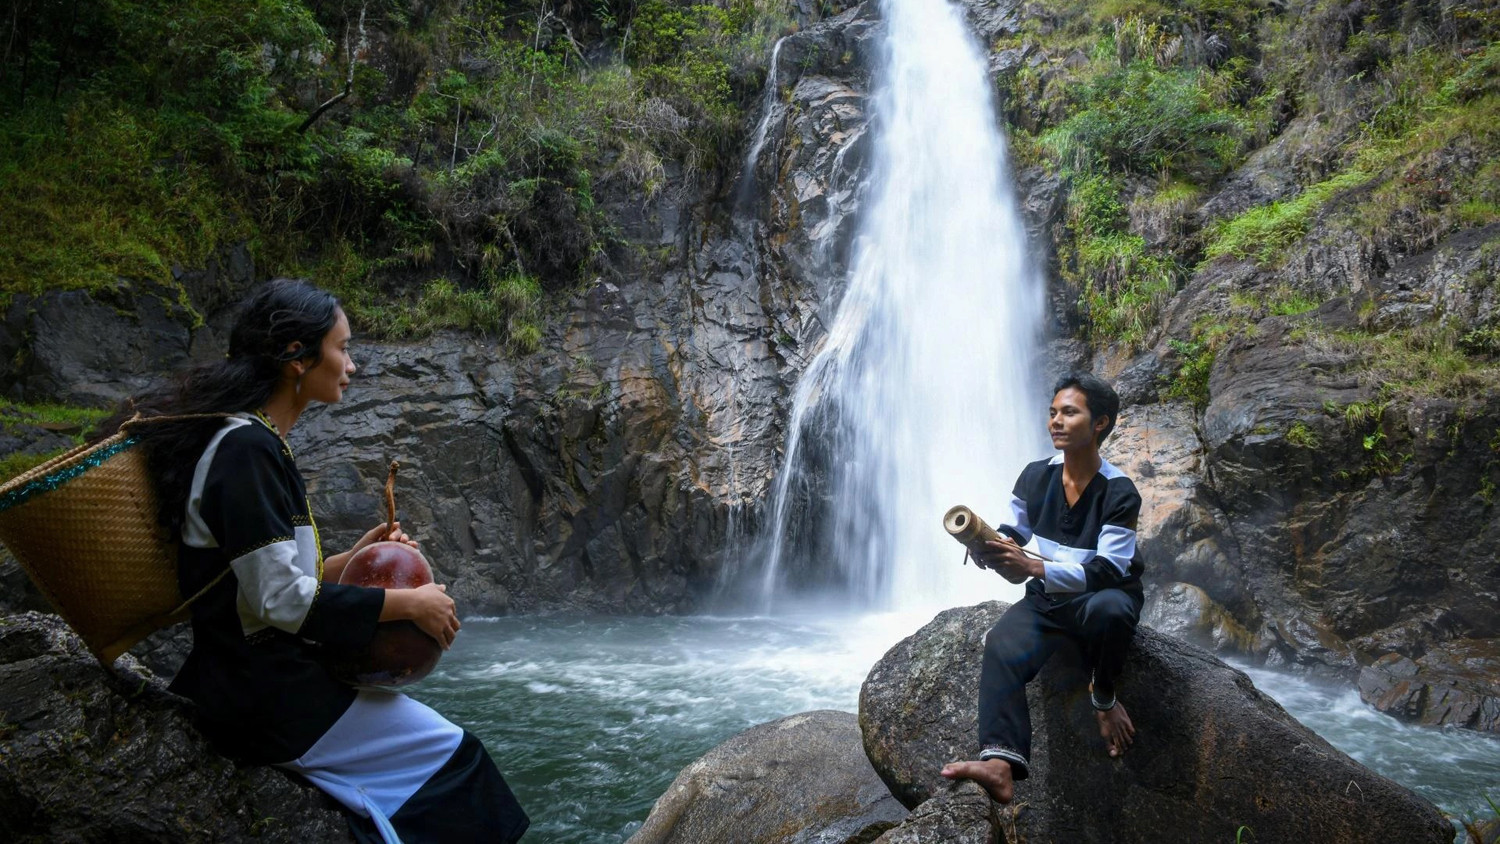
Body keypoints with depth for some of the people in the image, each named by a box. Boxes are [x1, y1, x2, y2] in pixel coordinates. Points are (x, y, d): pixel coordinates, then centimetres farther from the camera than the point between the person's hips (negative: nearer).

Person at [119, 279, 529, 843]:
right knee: (446, 749, -4)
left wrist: (352, 560, 9)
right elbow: (281, 601, -25)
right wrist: (410, 604, -17)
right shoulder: (246, 448, -21)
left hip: (263, 674, 10)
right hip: (261, 697, -10)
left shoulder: (252, 439, 11)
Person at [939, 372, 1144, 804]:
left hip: (1105, 595, -3)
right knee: (1001, 646, -27)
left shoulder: (1119, 492, -15)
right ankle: (1000, 763, -45)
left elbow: (1105, 572, -25)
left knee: (1108, 607, -41)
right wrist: (989, 547, -16)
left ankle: (1103, 695, -10)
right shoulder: (1036, 477, 1)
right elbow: (1012, 535, 10)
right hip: (1047, 598, 4)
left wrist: (1032, 567, -38)